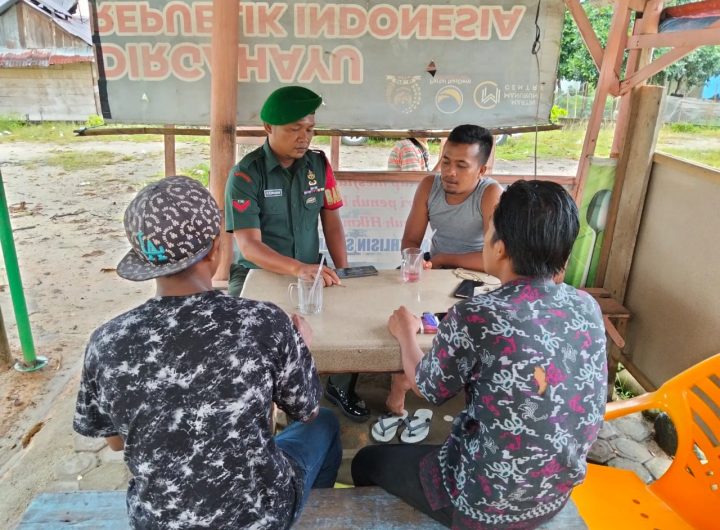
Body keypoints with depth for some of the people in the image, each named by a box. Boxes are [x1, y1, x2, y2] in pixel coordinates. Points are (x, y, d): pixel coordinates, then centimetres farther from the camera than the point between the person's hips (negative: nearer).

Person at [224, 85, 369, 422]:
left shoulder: (319, 164, 1)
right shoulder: (246, 174, -14)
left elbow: (331, 220, 6)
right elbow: (249, 245, -21)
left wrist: (342, 272, -8)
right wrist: (299, 268, -37)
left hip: (310, 273, 4)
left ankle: (341, 387, 12)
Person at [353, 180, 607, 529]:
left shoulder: (475, 317, -27)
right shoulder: (588, 307, -10)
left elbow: (427, 389, -9)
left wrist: (406, 332, 8)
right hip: (557, 494, 6)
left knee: (367, 462, 18)